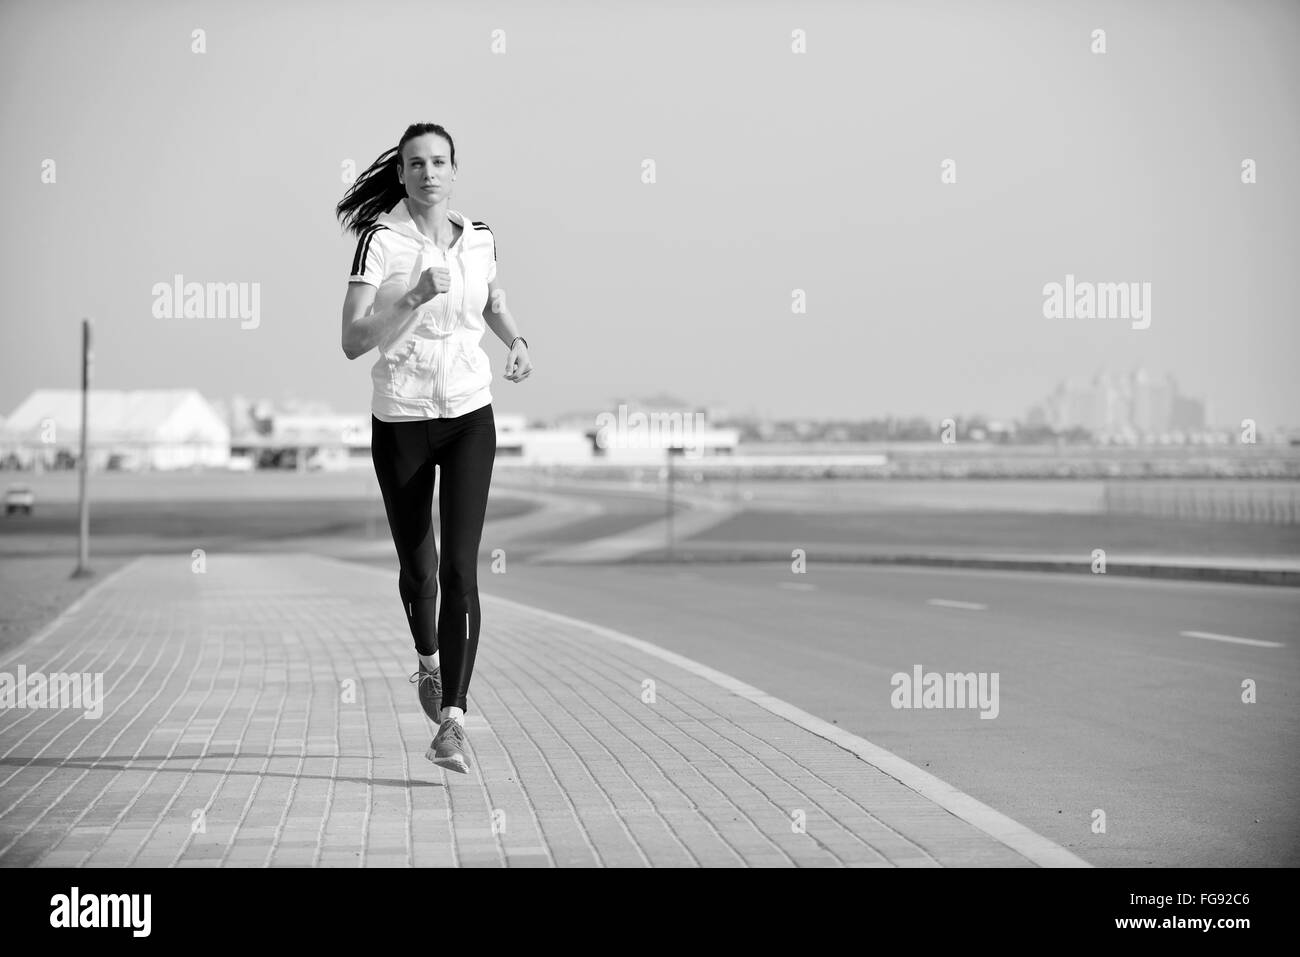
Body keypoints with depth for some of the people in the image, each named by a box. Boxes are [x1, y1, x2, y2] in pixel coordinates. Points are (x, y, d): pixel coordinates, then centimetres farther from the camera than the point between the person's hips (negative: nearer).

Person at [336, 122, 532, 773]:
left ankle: (453, 724, -14)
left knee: (461, 566, -12)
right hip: (400, 420, -1)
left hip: (470, 415, 1)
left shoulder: (479, 238, 3)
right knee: (417, 566, 13)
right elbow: (353, 342, -17)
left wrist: (516, 341, 6)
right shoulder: (381, 240, -9)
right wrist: (416, 295, -27)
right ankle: (428, 660, 45)